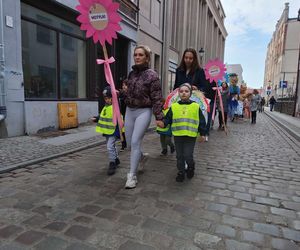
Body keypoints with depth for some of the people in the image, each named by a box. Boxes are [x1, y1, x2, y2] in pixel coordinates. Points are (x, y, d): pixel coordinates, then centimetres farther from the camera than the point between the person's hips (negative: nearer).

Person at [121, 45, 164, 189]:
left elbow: (157, 98, -11)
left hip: (143, 111, -6)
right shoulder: (131, 74, 11)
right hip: (129, 111, 6)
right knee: (129, 143, 12)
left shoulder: (152, 75, -8)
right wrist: (124, 91, 3)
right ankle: (141, 157, 43)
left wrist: (159, 117, -15)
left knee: (135, 142, -8)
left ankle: (132, 175, 3)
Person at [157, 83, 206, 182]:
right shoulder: (174, 106, 2)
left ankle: (191, 167, 28)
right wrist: (163, 123, -19)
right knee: (179, 156, 11)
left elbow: (201, 121, 4)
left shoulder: (196, 106, 0)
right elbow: (168, 118, 2)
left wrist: (202, 134, 5)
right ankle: (181, 172, 29)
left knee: (188, 156, -3)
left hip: (191, 136, -2)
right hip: (178, 135, 2)